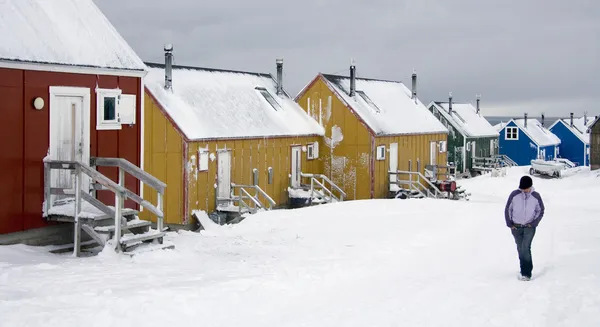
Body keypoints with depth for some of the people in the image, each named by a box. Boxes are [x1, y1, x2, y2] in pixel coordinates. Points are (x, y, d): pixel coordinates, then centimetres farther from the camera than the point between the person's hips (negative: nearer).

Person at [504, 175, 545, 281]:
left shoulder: (536, 196, -5)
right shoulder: (514, 195, -7)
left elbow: (541, 210, 9)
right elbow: (508, 209, 3)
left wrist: (534, 223, -1)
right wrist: (509, 223, -1)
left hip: (529, 227, -2)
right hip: (516, 227, 2)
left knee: (525, 248, -15)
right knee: (520, 249, 9)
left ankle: (526, 273, -15)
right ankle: (524, 270, 23)